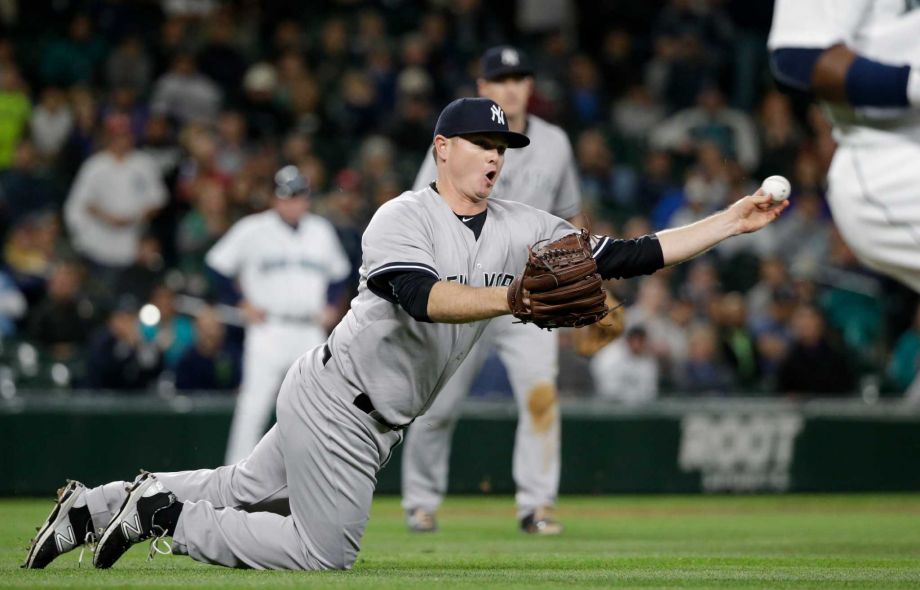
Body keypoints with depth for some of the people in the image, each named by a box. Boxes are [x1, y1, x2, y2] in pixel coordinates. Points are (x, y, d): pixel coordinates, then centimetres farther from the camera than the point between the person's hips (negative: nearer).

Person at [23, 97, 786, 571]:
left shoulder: (520, 230, 0)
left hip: (376, 418, 7)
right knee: (325, 556, -6)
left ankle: (95, 507, 25)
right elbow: (423, 296, -38)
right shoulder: (402, 219, -18)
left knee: (240, 491, 15)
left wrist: (731, 222, -13)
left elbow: (626, 256, -7)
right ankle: (165, 515, 4)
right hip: (337, 399, -7)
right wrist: (512, 298, -50)